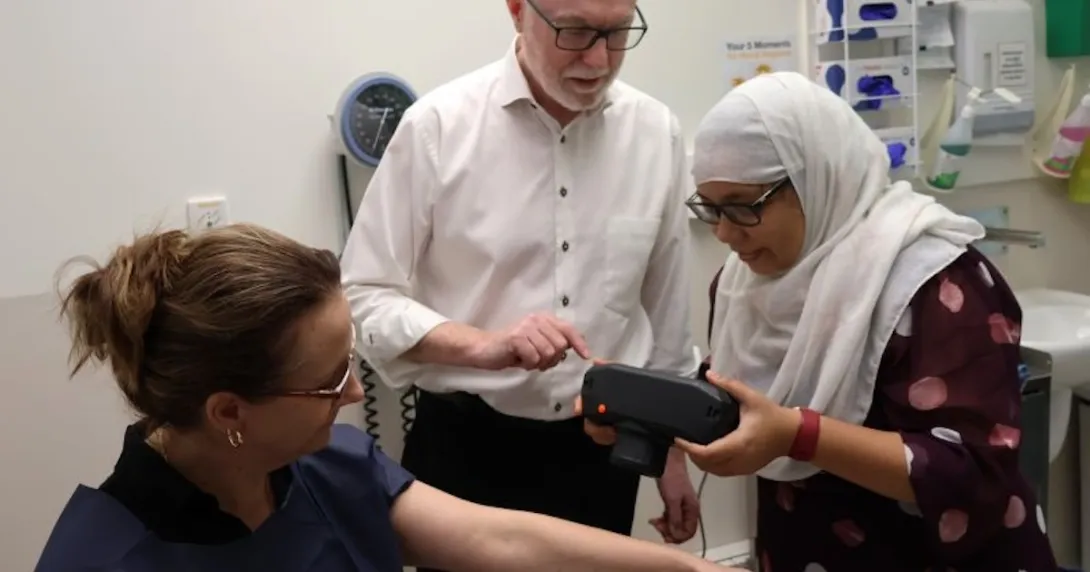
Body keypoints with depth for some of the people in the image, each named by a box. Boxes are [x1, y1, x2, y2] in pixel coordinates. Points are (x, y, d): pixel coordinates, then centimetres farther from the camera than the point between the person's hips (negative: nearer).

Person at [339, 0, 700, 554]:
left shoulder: (657, 133, -2)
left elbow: (666, 306, 8)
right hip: (468, 449, -3)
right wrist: (482, 344, -27)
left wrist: (674, 452, 12)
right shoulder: (438, 126, -12)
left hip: (601, 450, 3)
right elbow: (363, 298, -11)